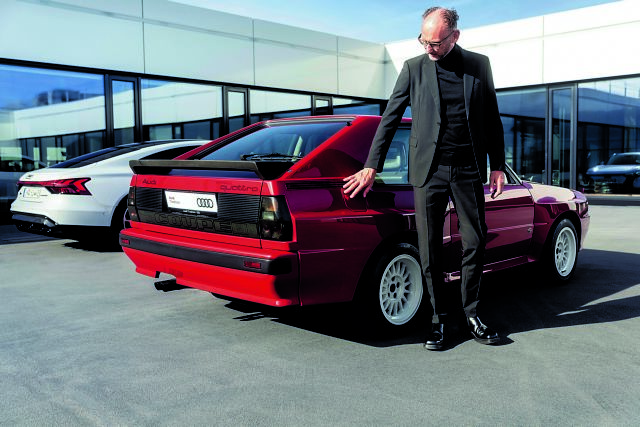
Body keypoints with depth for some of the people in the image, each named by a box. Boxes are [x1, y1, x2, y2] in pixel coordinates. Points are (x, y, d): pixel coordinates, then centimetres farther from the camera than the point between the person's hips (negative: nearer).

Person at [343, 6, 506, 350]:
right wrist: (371, 167, 0)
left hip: (468, 170, 1)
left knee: (475, 244, 4)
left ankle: (471, 315, 19)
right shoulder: (414, 68, 5)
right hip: (428, 170, -1)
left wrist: (497, 166, 6)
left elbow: (492, 119, 13)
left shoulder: (479, 65, 8)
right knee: (430, 250, 1)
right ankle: (438, 319, 14)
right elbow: (389, 119, 5)